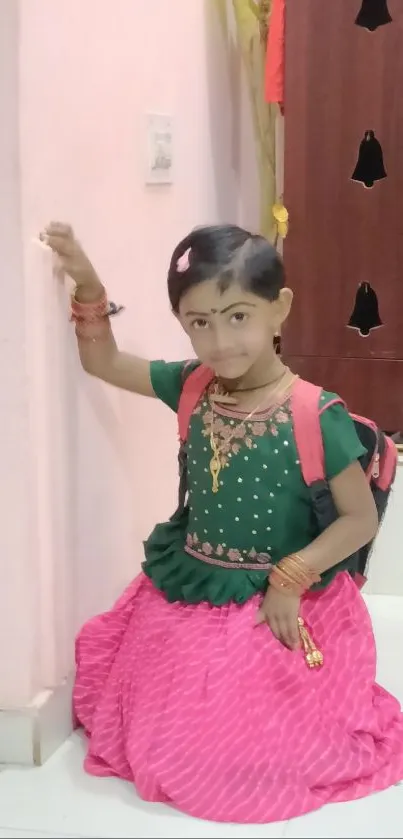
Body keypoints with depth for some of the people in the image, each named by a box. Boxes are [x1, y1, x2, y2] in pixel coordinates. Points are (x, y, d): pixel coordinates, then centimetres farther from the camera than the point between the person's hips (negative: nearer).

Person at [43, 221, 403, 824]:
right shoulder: (192, 388, -5)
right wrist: (89, 288, -9)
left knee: (232, 760, -4)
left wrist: (290, 579, -21)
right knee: (160, 741, 10)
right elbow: (103, 362, 6)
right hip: (185, 593, 5)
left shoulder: (316, 416, -20)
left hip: (273, 603, -5)